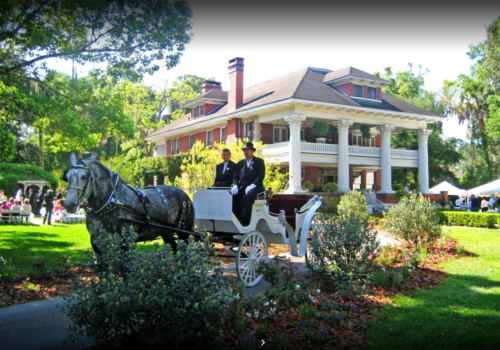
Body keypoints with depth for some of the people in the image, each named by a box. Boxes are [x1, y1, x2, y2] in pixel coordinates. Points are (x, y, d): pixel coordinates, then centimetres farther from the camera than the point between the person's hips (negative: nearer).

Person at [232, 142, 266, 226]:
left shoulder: (259, 161, 7)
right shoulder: (240, 163, 21)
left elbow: (261, 176, -6)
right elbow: (236, 176, 14)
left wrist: (252, 186, -21)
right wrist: (235, 185, -9)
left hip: (255, 188, -4)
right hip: (242, 187, 5)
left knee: (249, 195, -38)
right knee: (232, 195, -26)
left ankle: (243, 219, -39)